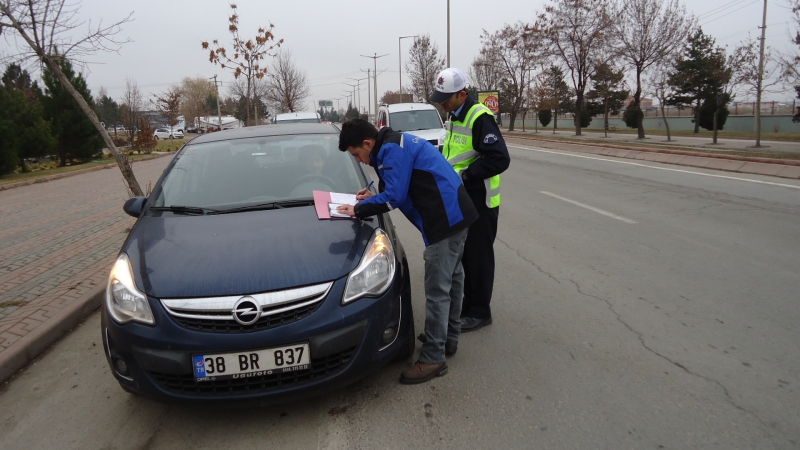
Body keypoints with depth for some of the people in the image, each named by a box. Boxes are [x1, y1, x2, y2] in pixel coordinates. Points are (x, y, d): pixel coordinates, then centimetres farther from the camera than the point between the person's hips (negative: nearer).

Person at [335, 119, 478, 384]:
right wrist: (374, 197, 14)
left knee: (437, 290, -6)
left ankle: (433, 359, 2)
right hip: (455, 214, 11)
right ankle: (449, 338, 33)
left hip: (445, 219, -11)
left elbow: (394, 197, -18)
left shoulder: (392, 150, -14)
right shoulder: (397, 145, 18)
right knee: (451, 279, 19)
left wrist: (359, 209, -5)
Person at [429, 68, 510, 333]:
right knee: (465, 255, 17)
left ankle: (479, 312, 15)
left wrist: (463, 175, -24)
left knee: (479, 257, 2)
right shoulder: (455, 117, 12)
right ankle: (469, 304, 31)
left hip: (479, 201, -9)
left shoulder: (480, 118, -19)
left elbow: (500, 159, -26)